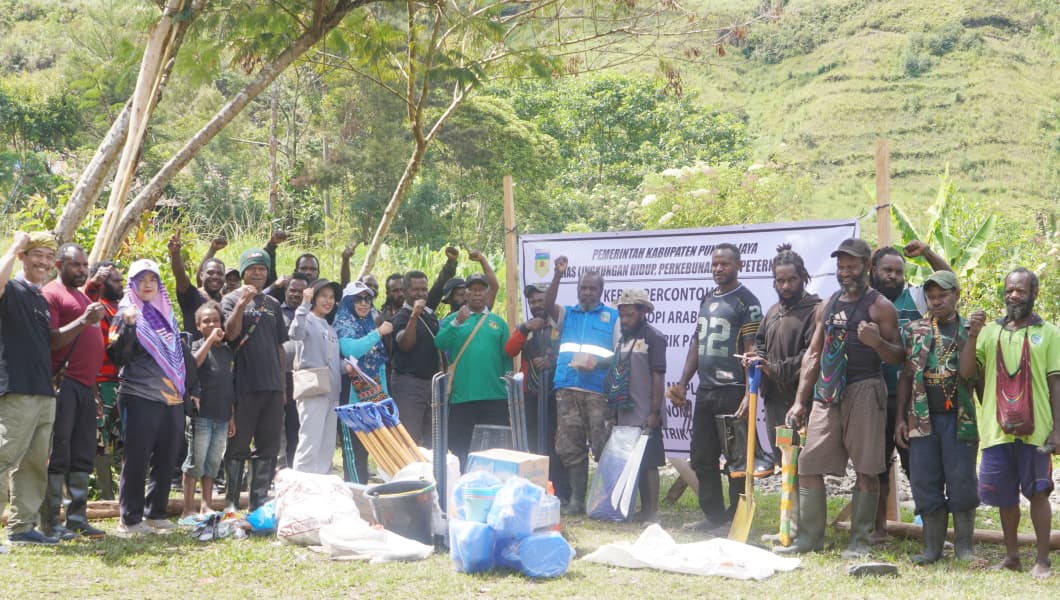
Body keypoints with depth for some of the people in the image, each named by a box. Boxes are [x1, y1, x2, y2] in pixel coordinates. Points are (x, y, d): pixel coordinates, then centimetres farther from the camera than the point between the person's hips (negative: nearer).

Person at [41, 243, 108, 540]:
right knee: (58, 455, -7)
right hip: (63, 383, -8)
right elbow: (50, 340, -14)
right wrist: (84, 321, -23)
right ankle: (51, 522, -5)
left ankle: (77, 518, 11)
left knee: (83, 456, 7)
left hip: (85, 385, 8)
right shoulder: (51, 293, -3)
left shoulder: (83, 297, 23)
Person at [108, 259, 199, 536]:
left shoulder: (166, 314, 17)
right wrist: (128, 326, -25)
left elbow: (183, 354, 23)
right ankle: (130, 519, 2)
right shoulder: (128, 314, -1)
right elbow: (119, 357, -12)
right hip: (141, 398, -6)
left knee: (165, 460, 9)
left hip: (173, 399, 6)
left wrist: (193, 388, 20)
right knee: (137, 460, -4)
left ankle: (155, 513, 19)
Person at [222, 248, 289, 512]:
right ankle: (231, 503, 6)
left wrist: (281, 381, 15)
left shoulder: (273, 304, 15)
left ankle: (259, 502, 16)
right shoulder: (232, 299, 0)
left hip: (272, 386, 5)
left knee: (268, 447, 8)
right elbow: (231, 334, -15)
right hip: (244, 386, -5)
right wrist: (242, 303, -24)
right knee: (238, 446, -1)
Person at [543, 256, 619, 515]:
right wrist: (557, 275, -11)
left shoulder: (613, 317, 11)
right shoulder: (566, 314, 21)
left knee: (603, 447, -7)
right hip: (567, 389, 3)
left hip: (599, 391, -3)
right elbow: (547, 305, -1)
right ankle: (577, 498, 10)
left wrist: (599, 363, -13)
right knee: (570, 448, 3)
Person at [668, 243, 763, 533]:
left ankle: (736, 519, 6)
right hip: (705, 391, 8)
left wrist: (749, 394, -20)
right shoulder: (707, 300, 16)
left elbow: (752, 351, -12)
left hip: (732, 391, -8)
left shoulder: (746, 302, -5)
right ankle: (714, 516, 20)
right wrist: (682, 383, 12)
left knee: (737, 460, -1)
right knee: (702, 459, 10)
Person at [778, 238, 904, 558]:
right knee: (808, 465, 2)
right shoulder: (827, 306, 17)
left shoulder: (879, 306, 0)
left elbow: (899, 356, -2)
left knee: (866, 469, -3)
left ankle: (860, 540, 4)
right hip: (827, 393, 6)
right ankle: (809, 537, 10)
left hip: (864, 390, -6)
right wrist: (800, 401, 14)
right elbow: (813, 354, 19)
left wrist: (877, 342, -23)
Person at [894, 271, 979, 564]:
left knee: (962, 481, -2)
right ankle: (932, 546, 12)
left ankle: (963, 545, 10)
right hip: (922, 418, 2)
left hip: (960, 417, -2)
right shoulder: (914, 330, 10)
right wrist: (900, 418, 5)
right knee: (925, 482, 3)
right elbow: (906, 376, 11)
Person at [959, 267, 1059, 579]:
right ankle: (1011, 556, 21)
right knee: (1005, 495, 9)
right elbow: (966, 372, 2)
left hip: (1035, 430, -2)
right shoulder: (990, 331, 10)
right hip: (997, 429, 2)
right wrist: (972, 335, -10)